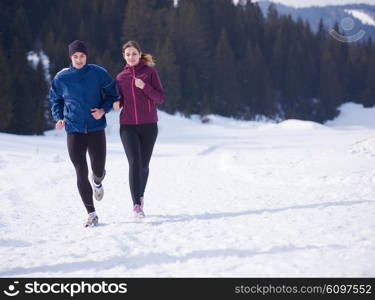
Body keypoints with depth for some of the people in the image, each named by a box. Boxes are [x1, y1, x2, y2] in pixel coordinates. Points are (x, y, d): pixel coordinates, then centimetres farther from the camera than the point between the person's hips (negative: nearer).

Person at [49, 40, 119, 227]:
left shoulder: (99, 74, -4)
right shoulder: (61, 78, 0)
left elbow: (113, 95, 5)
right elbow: (55, 100, 15)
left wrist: (103, 109, -12)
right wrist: (58, 118, -1)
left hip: (96, 129, 0)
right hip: (74, 131, 0)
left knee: (98, 171, 4)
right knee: (81, 174, -4)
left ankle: (97, 182, 46)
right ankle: (91, 214, 6)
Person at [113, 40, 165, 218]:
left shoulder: (150, 72, 2)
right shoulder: (120, 77, 10)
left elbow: (160, 98, -3)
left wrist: (144, 86, -17)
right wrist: (116, 104, -5)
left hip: (148, 125, -1)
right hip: (128, 126, 1)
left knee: (144, 164, 7)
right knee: (134, 163, -14)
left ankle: (140, 195, 31)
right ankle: (136, 204, -15)